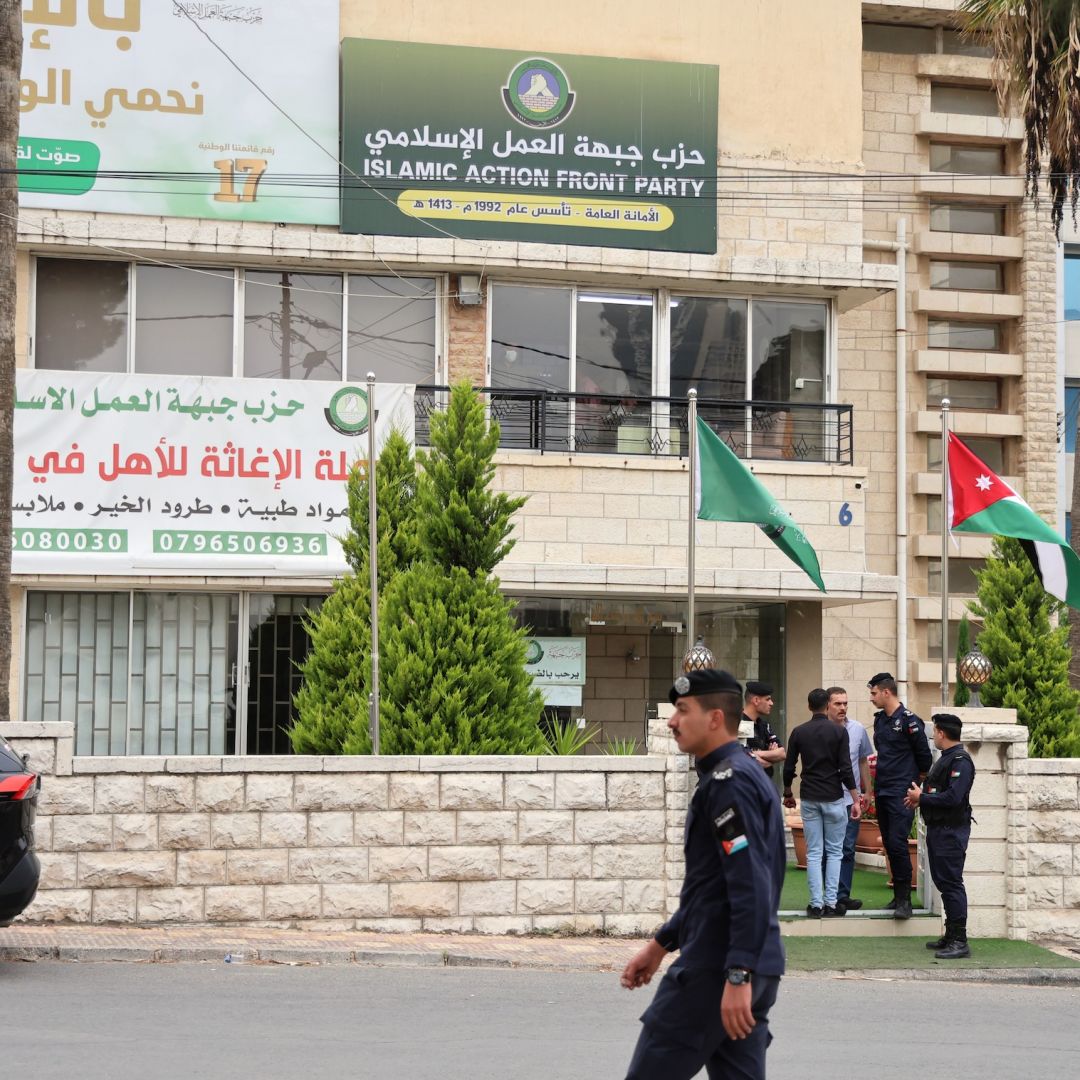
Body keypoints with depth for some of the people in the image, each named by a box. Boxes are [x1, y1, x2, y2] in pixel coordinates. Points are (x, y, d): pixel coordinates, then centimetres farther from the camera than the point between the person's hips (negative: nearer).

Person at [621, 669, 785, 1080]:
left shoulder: (728, 781, -15)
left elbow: (751, 887, -23)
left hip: (716, 969, -10)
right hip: (753, 969, 10)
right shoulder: (744, 774, 17)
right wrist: (659, 945, 26)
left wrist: (737, 976, -26)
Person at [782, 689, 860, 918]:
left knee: (813, 853, 5)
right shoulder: (838, 732, -5)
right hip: (834, 798, -2)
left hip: (809, 798, 2)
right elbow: (845, 768, -9)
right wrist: (855, 799, -4)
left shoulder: (799, 733, 2)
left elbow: (789, 767, 6)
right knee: (834, 852, 5)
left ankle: (816, 905, 2)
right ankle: (831, 904, 1)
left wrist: (788, 793, 21)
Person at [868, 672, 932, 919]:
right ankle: (898, 896, 17)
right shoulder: (880, 719, 13)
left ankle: (904, 900, -11)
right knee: (889, 844, 10)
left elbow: (924, 755, -7)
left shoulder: (908, 720, -11)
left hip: (901, 794, -8)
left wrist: (919, 784, 1)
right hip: (882, 792, 8)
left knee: (897, 843, -14)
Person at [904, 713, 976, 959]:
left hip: (951, 832, -11)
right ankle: (951, 936, 22)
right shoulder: (945, 758, 18)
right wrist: (921, 798, 6)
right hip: (938, 828, 11)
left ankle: (959, 941, -8)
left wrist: (921, 797, -15)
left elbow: (953, 798, -25)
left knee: (951, 883, -10)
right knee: (943, 881, 14)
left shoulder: (960, 761, -16)